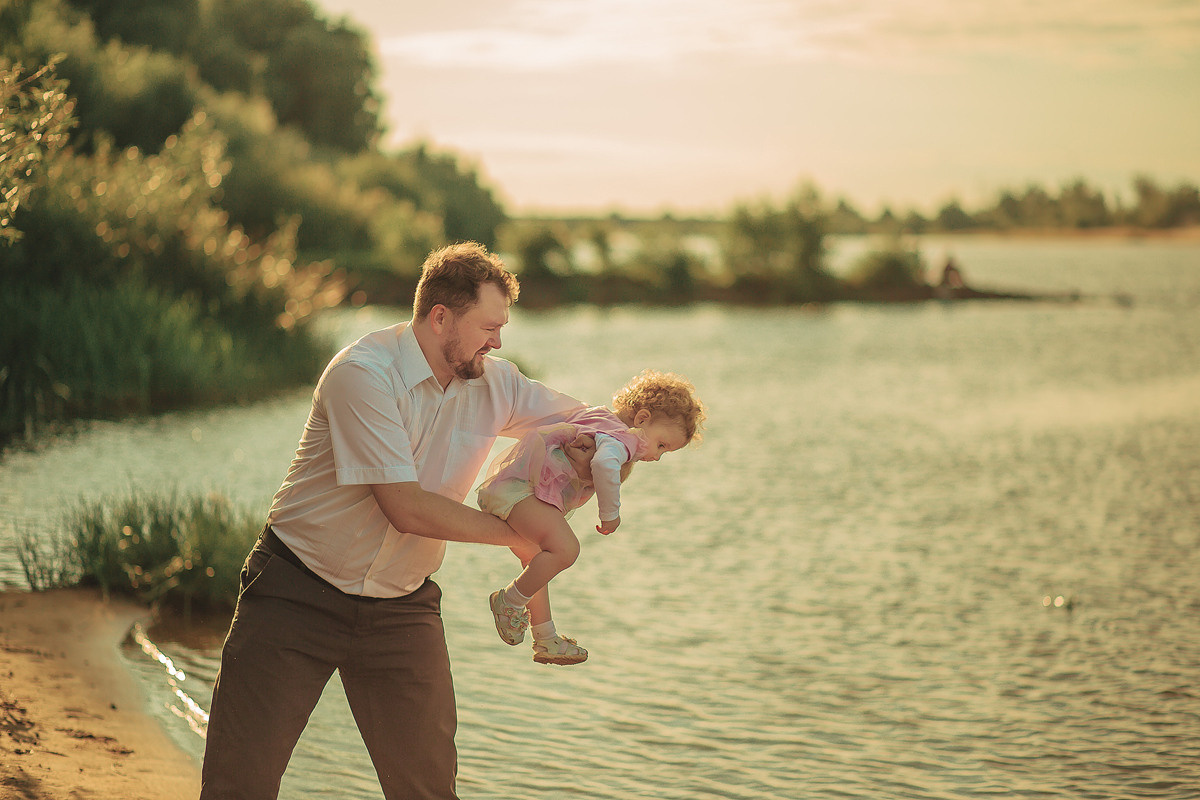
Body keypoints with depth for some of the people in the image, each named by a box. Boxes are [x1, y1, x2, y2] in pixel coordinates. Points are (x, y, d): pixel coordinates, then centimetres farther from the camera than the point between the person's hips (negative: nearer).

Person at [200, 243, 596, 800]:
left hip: (401, 608, 5)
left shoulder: (494, 384, -1)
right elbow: (407, 510, -25)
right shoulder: (364, 373, -21)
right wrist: (518, 533, -17)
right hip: (297, 599, -5)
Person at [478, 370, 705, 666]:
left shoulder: (598, 417, 22)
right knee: (565, 549, -25)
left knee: (537, 562, 23)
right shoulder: (622, 438, -9)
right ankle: (509, 601, -9)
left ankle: (546, 640, 32)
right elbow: (604, 463, -30)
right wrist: (610, 513, -20)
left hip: (498, 486, 11)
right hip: (517, 486, -11)